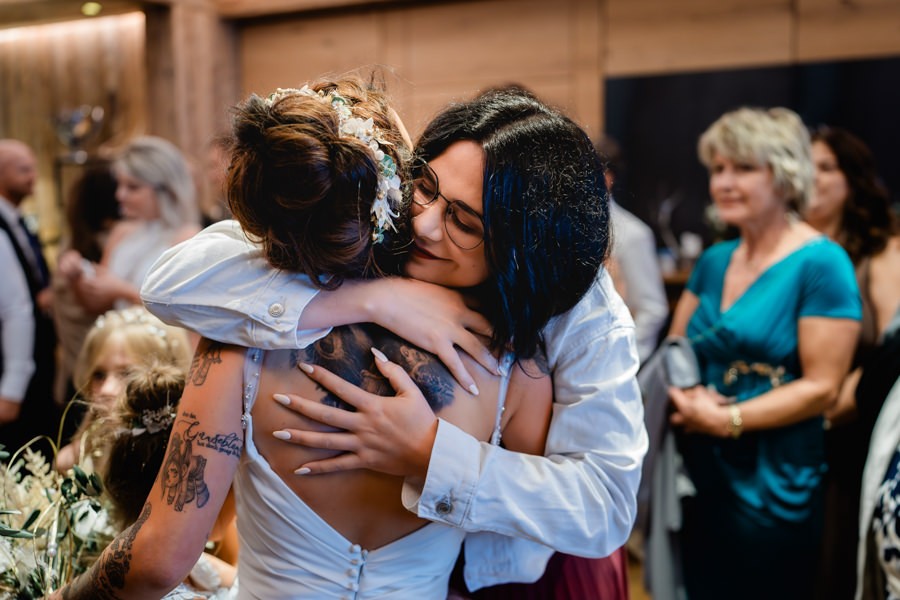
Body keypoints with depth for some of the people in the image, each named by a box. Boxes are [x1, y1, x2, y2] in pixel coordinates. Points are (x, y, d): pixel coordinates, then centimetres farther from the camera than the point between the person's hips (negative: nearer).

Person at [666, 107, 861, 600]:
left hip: (772, 485, -6)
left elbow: (821, 387, -16)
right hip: (701, 474, 6)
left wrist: (725, 420, -18)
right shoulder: (714, 261, 8)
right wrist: (685, 397, -8)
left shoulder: (821, 263, -13)